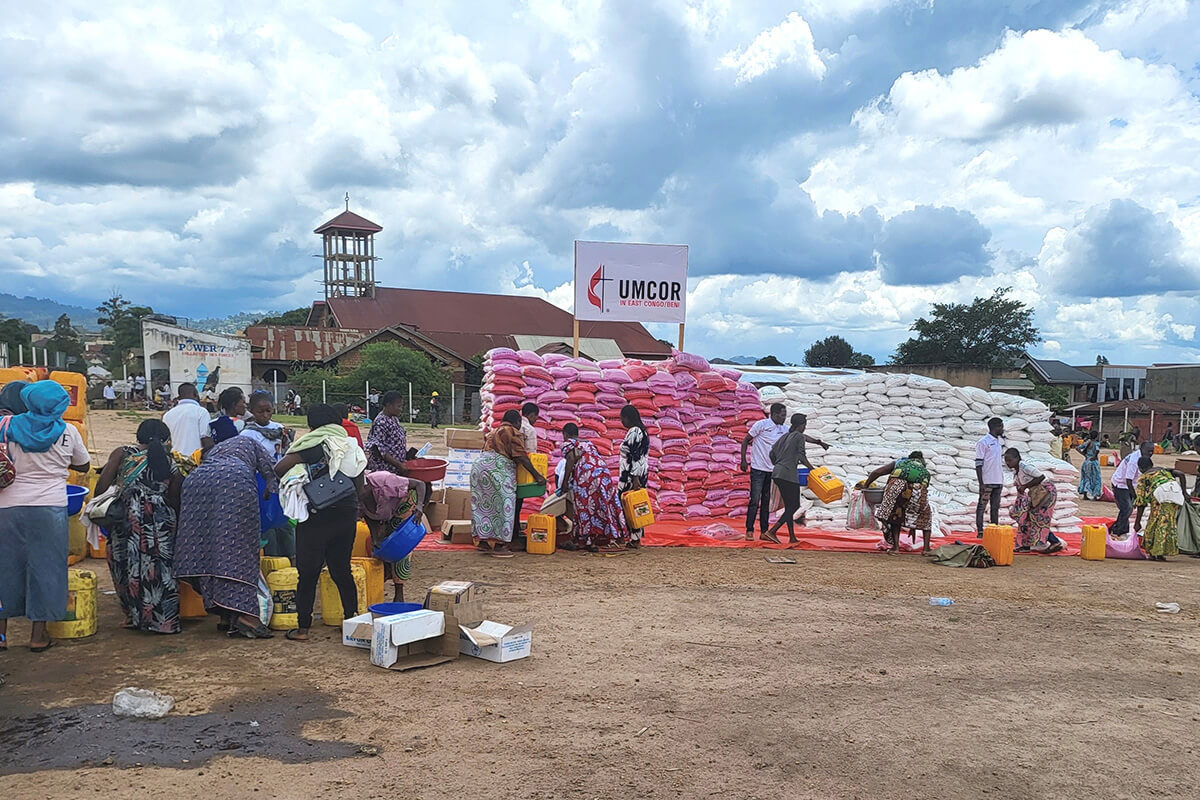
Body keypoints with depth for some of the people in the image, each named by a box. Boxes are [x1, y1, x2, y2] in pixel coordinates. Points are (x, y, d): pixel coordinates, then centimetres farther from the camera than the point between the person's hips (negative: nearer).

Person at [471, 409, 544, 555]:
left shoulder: (493, 432, 28)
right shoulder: (512, 432, 1)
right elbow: (521, 456, -7)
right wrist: (536, 475, -5)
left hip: (478, 465, 9)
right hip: (496, 468, -9)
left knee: (484, 504, 11)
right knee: (502, 505, -6)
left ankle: (483, 541, 12)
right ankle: (498, 545, -8)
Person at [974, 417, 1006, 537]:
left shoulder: (999, 442, 16)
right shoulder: (983, 442, -9)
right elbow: (978, 464, -12)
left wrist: (1001, 481, 17)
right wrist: (981, 483, -16)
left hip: (998, 482, 8)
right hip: (987, 482, -8)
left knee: (995, 507, 10)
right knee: (982, 507, -2)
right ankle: (980, 531, 0)